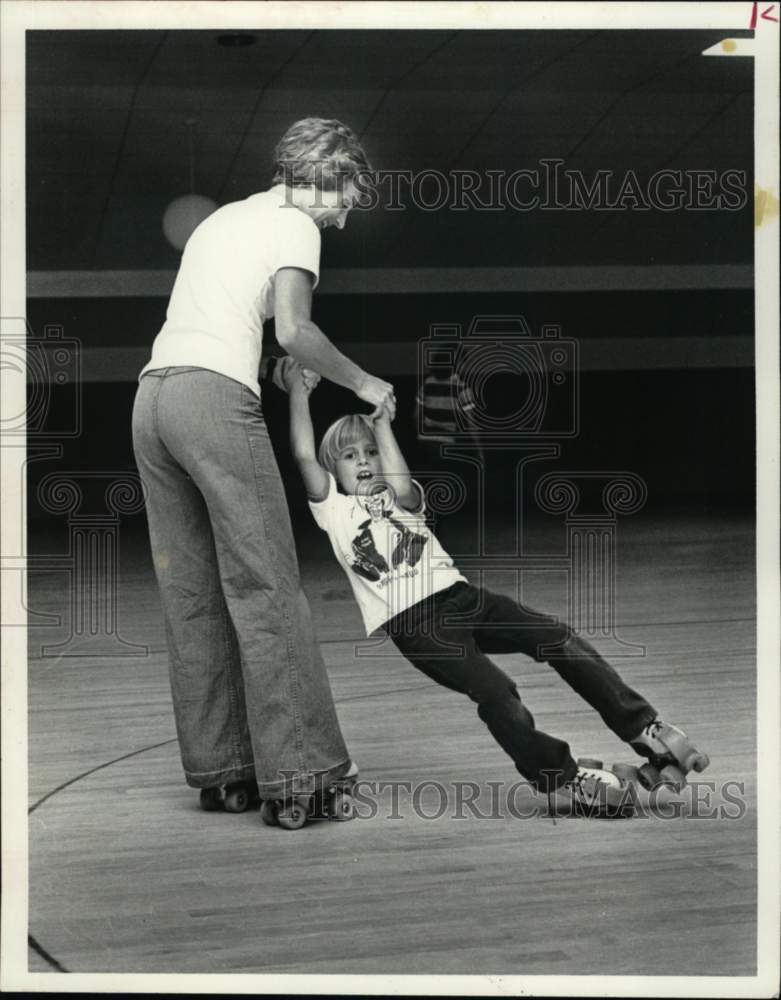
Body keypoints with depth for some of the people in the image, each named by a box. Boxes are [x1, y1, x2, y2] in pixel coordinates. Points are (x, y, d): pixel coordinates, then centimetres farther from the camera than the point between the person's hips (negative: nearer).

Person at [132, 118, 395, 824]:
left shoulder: (223, 218, 29)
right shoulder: (296, 224, 4)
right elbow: (293, 331, -9)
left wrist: (287, 372, 21)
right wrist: (361, 383, 3)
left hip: (152, 393, 8)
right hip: (214, 395, -8)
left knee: (192, 594, 7)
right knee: (266, 588, -7)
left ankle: (219, 771, 9)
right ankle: (298, 771, -9)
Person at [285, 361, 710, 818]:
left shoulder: (400, 499, 20)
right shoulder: (335, 509, 13)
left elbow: (403, 488, -4)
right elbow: (305, 458, -1)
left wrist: (382, 425, -3)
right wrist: (299, 394, -2)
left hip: (456, 593, 4)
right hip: (411, 622, -3)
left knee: (557, 637, -16)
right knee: (495, 692, -25)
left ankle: (645, 729, -16)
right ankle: (563, 776, -17)